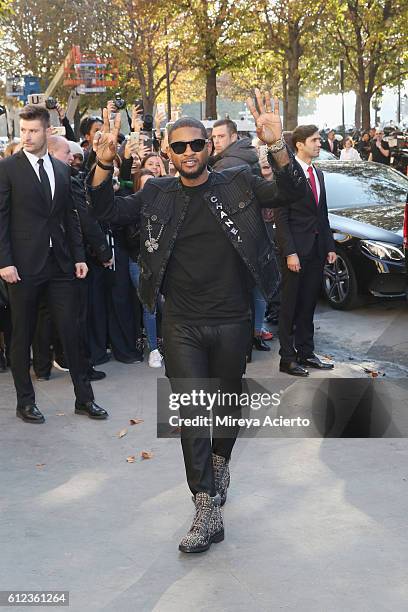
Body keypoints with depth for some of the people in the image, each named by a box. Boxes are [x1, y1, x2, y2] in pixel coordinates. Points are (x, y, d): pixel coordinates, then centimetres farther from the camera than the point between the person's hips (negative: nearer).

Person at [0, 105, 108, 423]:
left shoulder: (62, 169, 10)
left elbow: (71, 216, 13)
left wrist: (79, 256, 7)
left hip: (61, 264, 4)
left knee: (71, 331, 6)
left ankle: (84, 397, 17)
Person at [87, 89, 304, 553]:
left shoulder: (239, 184, 0)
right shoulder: (158, 194, 4)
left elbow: (291, 192, -11)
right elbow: (109, 211, -3)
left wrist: (276, 145, -29)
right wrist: (103, 165, -20)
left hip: (231, 323, 0)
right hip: (182, 326, 0)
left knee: (228, 405, 17)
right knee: (190, 414, -3)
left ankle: (221, 462, 46)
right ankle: (207, 512, 4)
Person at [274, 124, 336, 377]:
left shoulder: (318, 174, 14)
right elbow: (281, 218, -13)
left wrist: (330, 246, 10)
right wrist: (290, 253, -18)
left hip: (317, 250, 7)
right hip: (296, 250, -7)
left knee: (308, 305, 14)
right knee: (290, 306, 1)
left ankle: (306, 353, 23)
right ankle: (287, 358, 9)